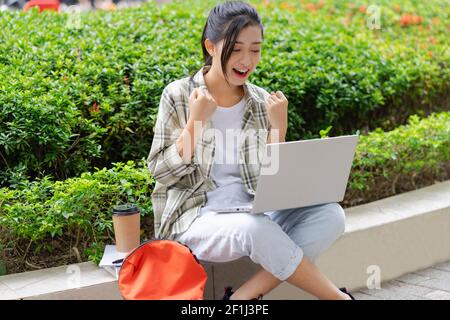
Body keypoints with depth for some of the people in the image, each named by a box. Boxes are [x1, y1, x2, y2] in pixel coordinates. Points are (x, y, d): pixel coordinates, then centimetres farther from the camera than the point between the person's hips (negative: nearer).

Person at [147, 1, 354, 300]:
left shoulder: (262, 102, 6)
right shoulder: (178, 96, -2)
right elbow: (161, 172, -5)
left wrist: (278, 127, -7)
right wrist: (196, 123, -15)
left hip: (254, 215, 5)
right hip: (196, 218, -4)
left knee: (330, 214, -21)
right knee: (256, 228, -36)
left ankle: (244, 296, -24)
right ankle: (338, 296, -17)